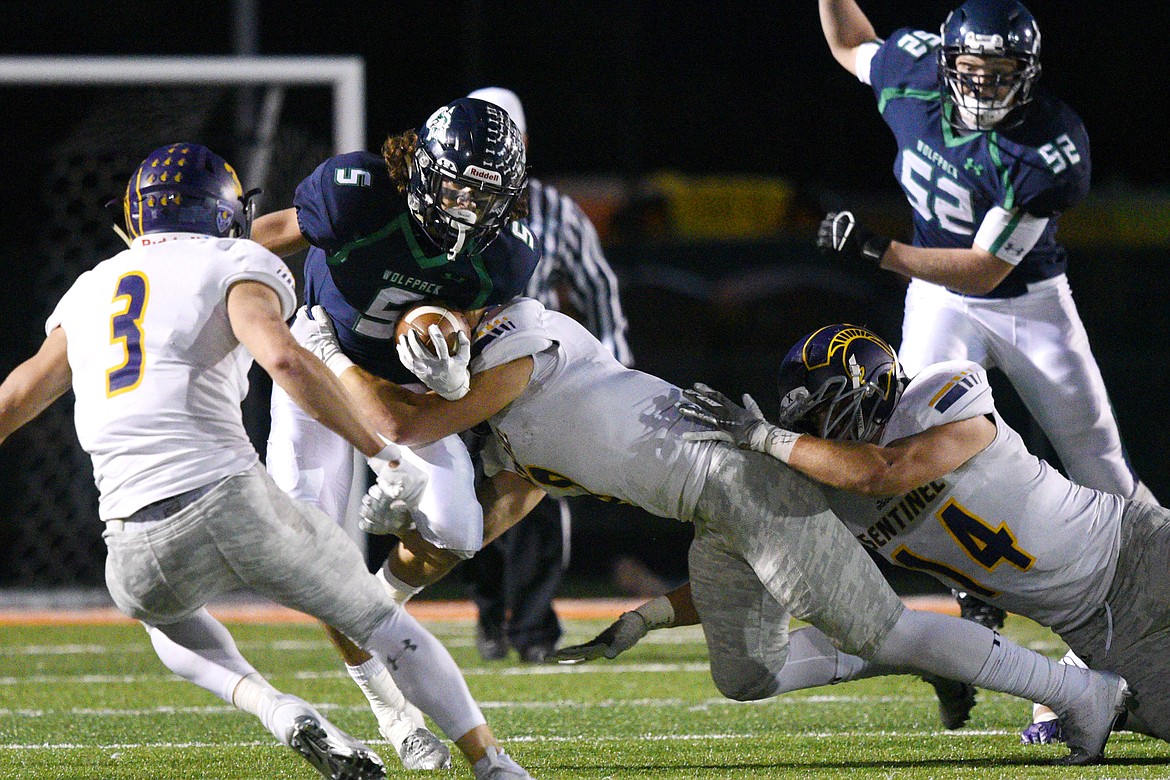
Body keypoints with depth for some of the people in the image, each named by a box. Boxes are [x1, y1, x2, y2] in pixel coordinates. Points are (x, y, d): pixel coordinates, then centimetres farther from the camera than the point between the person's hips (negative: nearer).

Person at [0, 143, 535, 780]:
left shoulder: (91, 290, 20)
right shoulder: (234, 268, 4)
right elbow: (283, 358, -15)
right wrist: (384, 457, -10)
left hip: (139, 551, 3)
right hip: (231, 504, -3)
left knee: (165, 617, 38)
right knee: (381, 621, 19)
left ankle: (276, 709, 13)